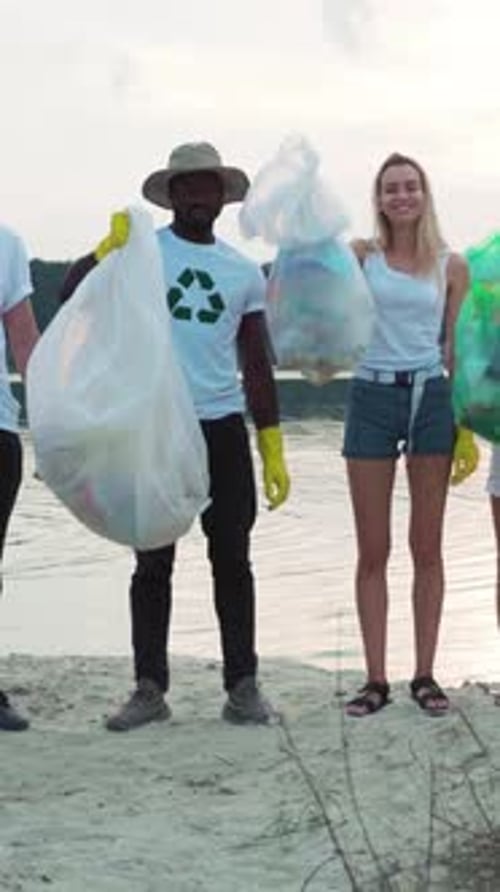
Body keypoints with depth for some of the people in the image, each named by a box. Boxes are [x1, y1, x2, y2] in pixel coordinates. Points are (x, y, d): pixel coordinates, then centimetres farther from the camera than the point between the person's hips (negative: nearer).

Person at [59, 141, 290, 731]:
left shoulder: (244, 273, 11)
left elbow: (257, 367, 13)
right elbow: (72, 296, -9)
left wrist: (273, 451, 7)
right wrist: (107, 249, -26)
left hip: (223, 427, 2)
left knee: (232, 558, 3)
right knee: (153, 561, 2)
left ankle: (242, 687, 8)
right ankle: (149, 689, 6)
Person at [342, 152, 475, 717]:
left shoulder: (451, 267, 6)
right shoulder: (363, 256, 5)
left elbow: (457, 351, 8)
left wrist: (466, 427, 5)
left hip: (430, 397, 1)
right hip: (372, 398, -1)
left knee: (427, 546, 5)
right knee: (372, 550, 2)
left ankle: (425, 675, 12)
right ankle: (376, 679, 8)